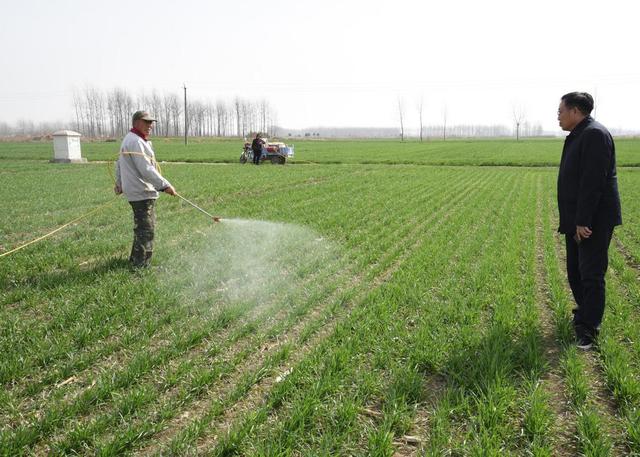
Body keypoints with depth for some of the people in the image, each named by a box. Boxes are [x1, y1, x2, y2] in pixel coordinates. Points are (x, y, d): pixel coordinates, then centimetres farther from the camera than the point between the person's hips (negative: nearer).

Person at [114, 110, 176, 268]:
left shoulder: (129, 139, 18)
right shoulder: (136, 142, -18)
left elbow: (119, 163, 28)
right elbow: (146, 169, -25)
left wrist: (119, 183, 38)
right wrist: (165, 185, -23)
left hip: (136, 190, 11)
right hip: (142, 192, -11)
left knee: (141, 228, 21)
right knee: (146, 230, -6)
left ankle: (135, 259, 32)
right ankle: (141, 265, 0)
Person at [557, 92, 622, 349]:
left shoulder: (595, 134, -15)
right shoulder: (578, 136, 17)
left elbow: (593, 181, -23)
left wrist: (583, 221, -25)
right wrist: (574, 221, 16)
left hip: (593, 221, -10)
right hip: (577, 221, 10)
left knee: (591, 275, -5)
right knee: (575, 272, 17)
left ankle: (588, 330, 2)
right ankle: (585, 314, 32)